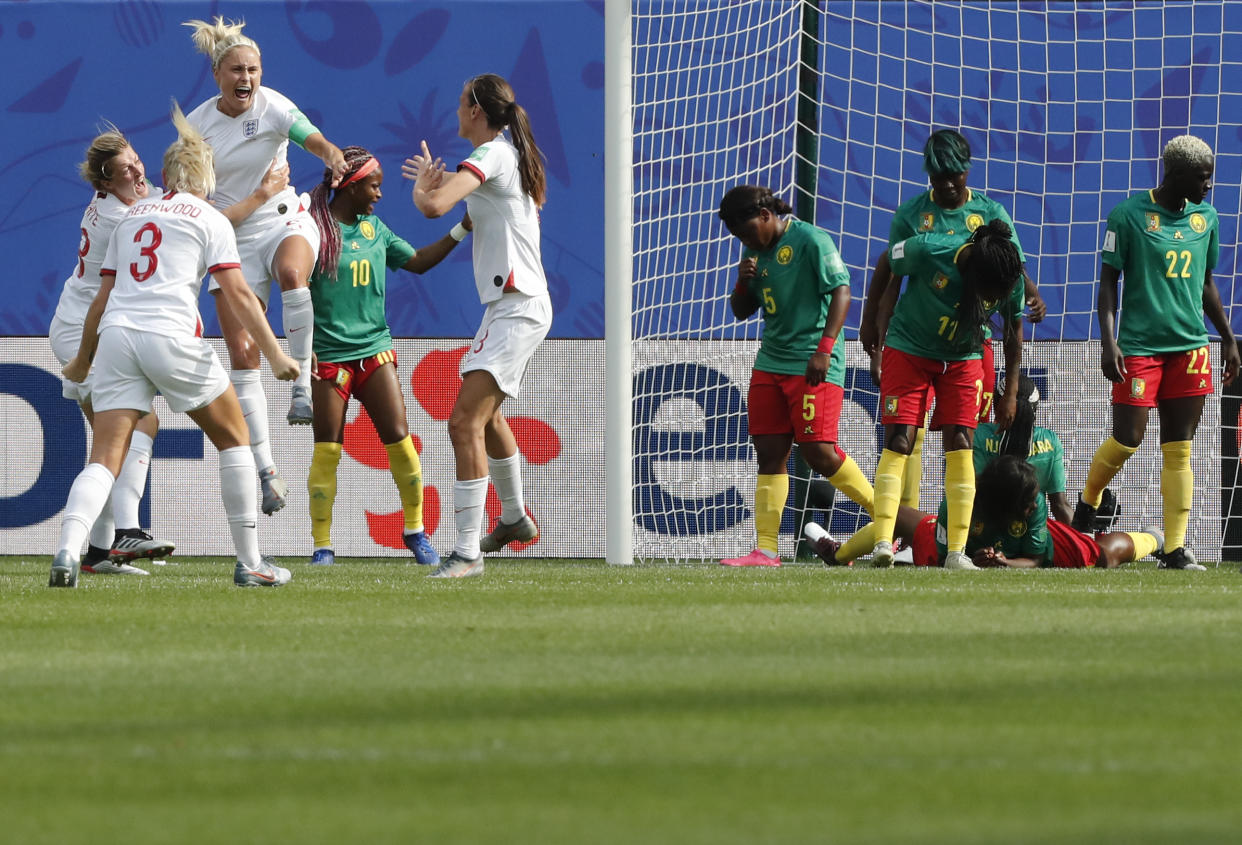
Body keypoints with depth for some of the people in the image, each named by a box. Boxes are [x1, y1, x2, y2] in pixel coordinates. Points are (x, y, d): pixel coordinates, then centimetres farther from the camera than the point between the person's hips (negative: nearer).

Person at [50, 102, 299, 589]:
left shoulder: (132, 216, 23)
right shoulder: (209, 220, 10)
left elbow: (102, 298, 23)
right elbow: (238, 294, -1)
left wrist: (83, 360, 33)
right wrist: (275, 355, 0)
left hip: (117, 335, 3)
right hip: (172, 337, -3)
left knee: (104, 459, -3)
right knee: (233, 439, 15)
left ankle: (67, 550, -28)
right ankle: (249, 563, 15)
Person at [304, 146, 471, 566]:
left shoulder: (374, 228, 11)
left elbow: (417, 261, 20)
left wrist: (462, 230, 12)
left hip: (374, 350, 5)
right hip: (328, 354, -5)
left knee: (399, 441, -4)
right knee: (326, 451, -5)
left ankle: (415, 531, 12)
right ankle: (322, 545, 4)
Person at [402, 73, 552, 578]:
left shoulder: (493, 154, -15)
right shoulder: (511, 156, 14)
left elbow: (433, 206, -28)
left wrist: (424, 188, -5)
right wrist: (441, 181, 26)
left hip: (517, 309, -11)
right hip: (511, 305, 11)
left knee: (465, 421, -18)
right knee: (485, 415, 29)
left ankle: (467, 551, -23)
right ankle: (514, 518, 47)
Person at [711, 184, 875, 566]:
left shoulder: (810, 240, -9)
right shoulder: (756, 252, 16)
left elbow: (841, 292, -15)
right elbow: (741, 311, 23)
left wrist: (824, 348, -22)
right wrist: (744, 281, 0)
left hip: (813, 365, -8)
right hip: (770, 363, 8)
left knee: (818, 450, -13)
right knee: (769, 453, 2)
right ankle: (766, 551, 1)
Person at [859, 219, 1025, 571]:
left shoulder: (1011, 280, -21)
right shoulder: (927, 251, -30)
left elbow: (1013, 327, 0)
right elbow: (887, 265, -8)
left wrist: (1011, 393, 5)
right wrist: (873, 316, 7)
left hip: (963, 359, 2)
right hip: (909, 350, -2)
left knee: (960, 445, -8)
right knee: (899, 442, -12)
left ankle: (957, 551, -7)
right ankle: (883, 542, -17)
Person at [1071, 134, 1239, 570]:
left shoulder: (1205, 219, 10)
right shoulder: (1129, 215, -6)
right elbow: (1108, 281, -3)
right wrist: (1108, 342, -11)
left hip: (1189, 346, 4)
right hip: (1138, 346, -4)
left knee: (1179, 451, 1)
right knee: (1127, 439, -7)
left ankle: (1175, 548, 2)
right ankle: (1088, 502, 22)